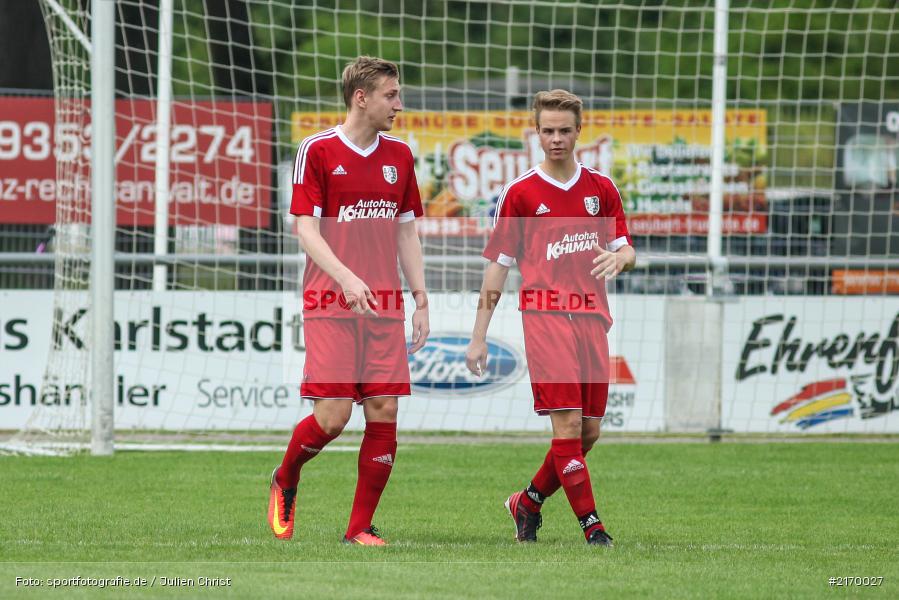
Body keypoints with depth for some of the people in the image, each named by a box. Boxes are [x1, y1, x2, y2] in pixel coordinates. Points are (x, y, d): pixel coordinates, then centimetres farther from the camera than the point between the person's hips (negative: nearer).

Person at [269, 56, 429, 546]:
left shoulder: (399, 155, 13)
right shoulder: (317, 151, -3)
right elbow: (306, 229, -7)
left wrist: (420, 298, 11)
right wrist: (346, 278, -21)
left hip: (385, 304, 5)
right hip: (330, 303, -5)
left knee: (384, 413, -3)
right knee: (332, 416, -11)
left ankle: (360, 527, 5)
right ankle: (285, 481, 19)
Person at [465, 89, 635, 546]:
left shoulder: (602, 189, 12)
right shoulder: (520, 193, 2)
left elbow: (626, 251, 15)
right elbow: (497, 266, 4)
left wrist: (617, 258, -11)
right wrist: (479, 336, 1)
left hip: (592, 317, 4)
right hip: (545, 315, -4)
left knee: (588, 432, 5)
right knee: (567, 426, -13)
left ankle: (528, 502, 24)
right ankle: (591, 525, -11)